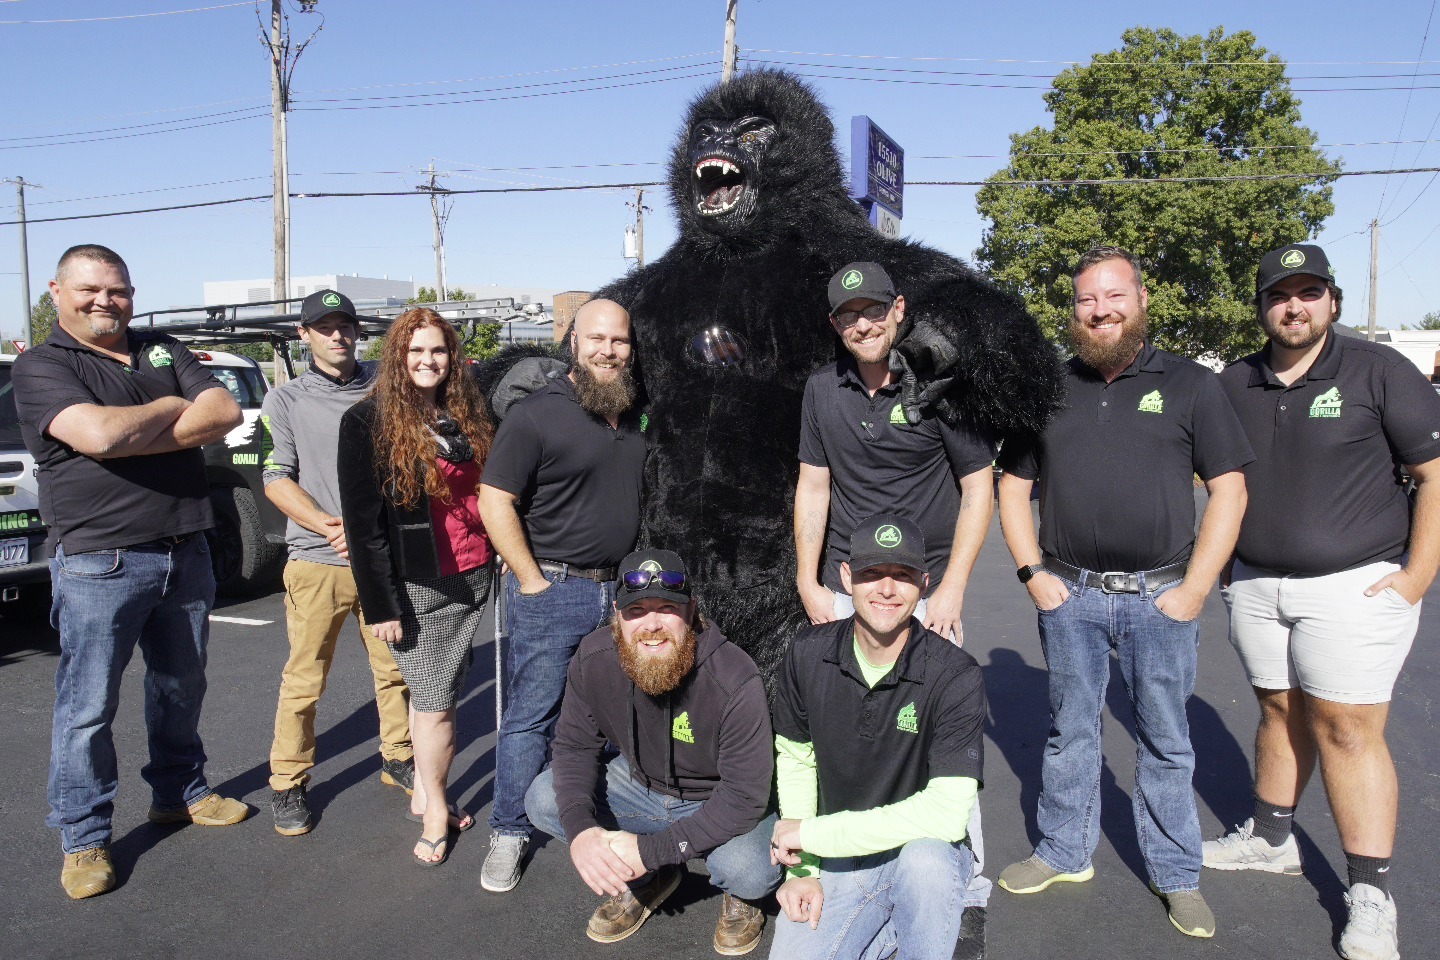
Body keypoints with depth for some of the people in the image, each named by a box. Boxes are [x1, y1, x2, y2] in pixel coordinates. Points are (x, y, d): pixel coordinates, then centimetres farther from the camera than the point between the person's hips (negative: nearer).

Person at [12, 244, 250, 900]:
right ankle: (83, 839, 17)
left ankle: (179, 792, 36)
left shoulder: (165, 352, 11)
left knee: (181, 686, 18)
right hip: (100, 562, -5)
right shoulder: (41, 367, -4)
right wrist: (172, 408, -7)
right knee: (88, 706, 2)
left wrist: (131, 435, -14)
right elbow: (98, 434, -24)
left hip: (186, 552, 5)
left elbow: (225, 414, -5)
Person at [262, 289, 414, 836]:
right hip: (317, 563, -2)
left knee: (395, 667, 10)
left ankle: (398, 759, 28)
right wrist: (331, 526, -16)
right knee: (304, 680, 3)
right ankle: (288, 784, 17)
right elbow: (276, 480, -3)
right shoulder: (286, 400, 5)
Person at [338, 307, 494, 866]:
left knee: (431, 695, 12)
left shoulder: (468, 417, 11)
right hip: (417, 588, -5)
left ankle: (424, 793, 27)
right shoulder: (368, 422, -7)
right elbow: (362, 520, -10)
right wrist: (379, 604, -13)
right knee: (435, 704, 0)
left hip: (471, 580, 5)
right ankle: (435, 811, 16)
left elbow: (488, 494, 16)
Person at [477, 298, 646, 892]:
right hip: (552, 591, -6)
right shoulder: (537, 415, -10)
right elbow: (494, 502, -12)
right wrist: (532, 580, -14)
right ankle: (509, 834, 17)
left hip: (620, 590, 6)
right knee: (531, 715, 3)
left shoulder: (633, 417, 11)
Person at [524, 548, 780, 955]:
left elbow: (745, 796, -29)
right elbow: (575, 745, -9)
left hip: (720, 802, -4)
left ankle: (740, 898, 9)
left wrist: (651, 849, -33)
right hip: (640, 782, 5)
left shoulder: (735, 681, -32)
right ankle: (647, 880, 8)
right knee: (542, 801, -15)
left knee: (751, 872, -34)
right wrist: (579, 828, -28)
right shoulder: (593, 658, -18)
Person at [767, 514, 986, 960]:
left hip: (927, 850, -3)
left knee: (925, 859, -36)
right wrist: (803, 868, -5)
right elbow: (795, 761, 5)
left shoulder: (955, 676, -21)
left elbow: (947, 813, -27)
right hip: (835, 859, 3)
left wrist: (811, 832, -22)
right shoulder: (808, 654, -8)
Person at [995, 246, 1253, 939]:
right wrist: (1034, 575, -1)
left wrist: (1194, 590, -8)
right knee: (1069, 731, 13)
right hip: (1069, 596, 2)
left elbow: (1229, 491, -1)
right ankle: (1064, 852, 29)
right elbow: (1013, 489, 10)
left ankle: (1177, 875, 25)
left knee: (1165, 741, 9)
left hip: (1160, 597, -2)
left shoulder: (1190, 384, 2)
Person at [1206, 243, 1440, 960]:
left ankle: (1371, 896, 8)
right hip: (1255, 587, 4)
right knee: (1280, 713, 14)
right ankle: (1270, 839, 31)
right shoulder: (1235, 384, 8)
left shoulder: (1379, 371, -4)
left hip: (1353, 587, -4)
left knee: (1347, 731, -3)